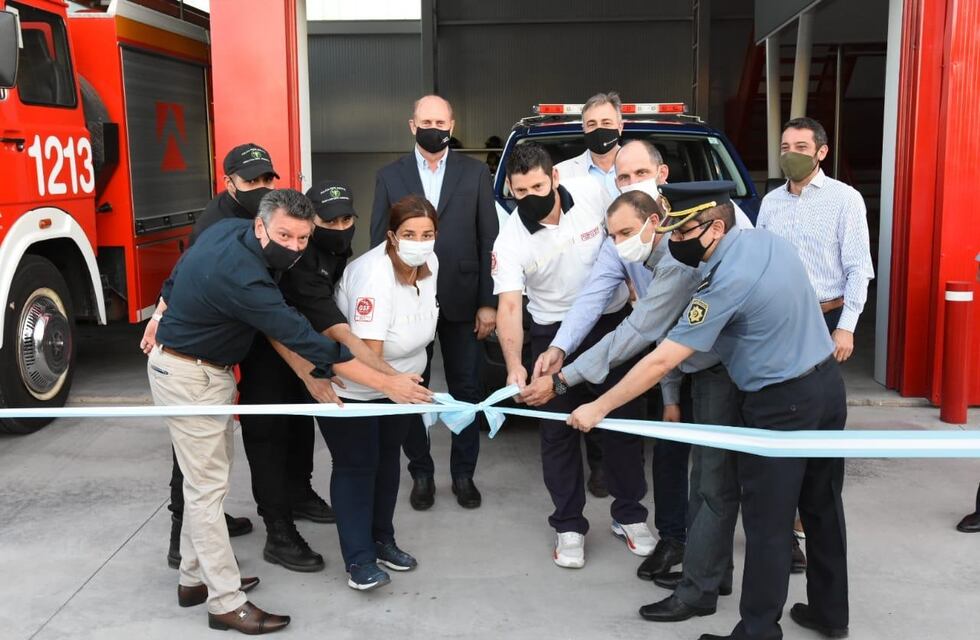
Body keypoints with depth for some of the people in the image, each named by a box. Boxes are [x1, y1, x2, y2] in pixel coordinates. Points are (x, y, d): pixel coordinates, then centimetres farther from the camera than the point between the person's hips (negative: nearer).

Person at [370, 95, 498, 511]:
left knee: (466, 390, 9)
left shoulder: (475, 173, 2)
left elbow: (489, 241, 1)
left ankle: (463, 474, 24)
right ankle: (421, 474, 25)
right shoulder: (390, 176, 4)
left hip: (462, 301, 0)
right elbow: (378, 242, 3)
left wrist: (488, 302, -5)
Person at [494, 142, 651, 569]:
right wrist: (514, 366, -42)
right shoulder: (510, 240, -19)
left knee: (625, 419, 9)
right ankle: (569, 526, 17)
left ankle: (629, 515, 26)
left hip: (613, 321, 2)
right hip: (554, 334, -1)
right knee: (559, 431, 2)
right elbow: (509, 306, -27)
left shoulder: (591, 192, -15)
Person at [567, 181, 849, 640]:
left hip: (781, 404, -9)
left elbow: (661, 361, -22)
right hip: (827, 382, 9)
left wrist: (599, 408, -14)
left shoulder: (727, 281, -23)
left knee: (767, 524, 2)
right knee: (822, 507, 19)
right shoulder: (768, 240, 2)